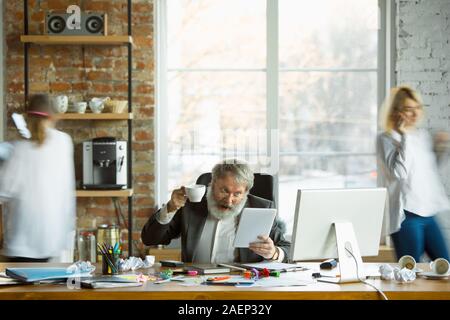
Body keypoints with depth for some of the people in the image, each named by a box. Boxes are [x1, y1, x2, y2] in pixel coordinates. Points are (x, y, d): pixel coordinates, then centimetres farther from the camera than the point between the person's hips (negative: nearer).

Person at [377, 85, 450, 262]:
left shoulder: (423, 135, 13)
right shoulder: (386, 139, -6)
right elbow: (398, 171, -19)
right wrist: (405, 136, -15)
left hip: (427, 212, 7)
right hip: (406, 215, -7)